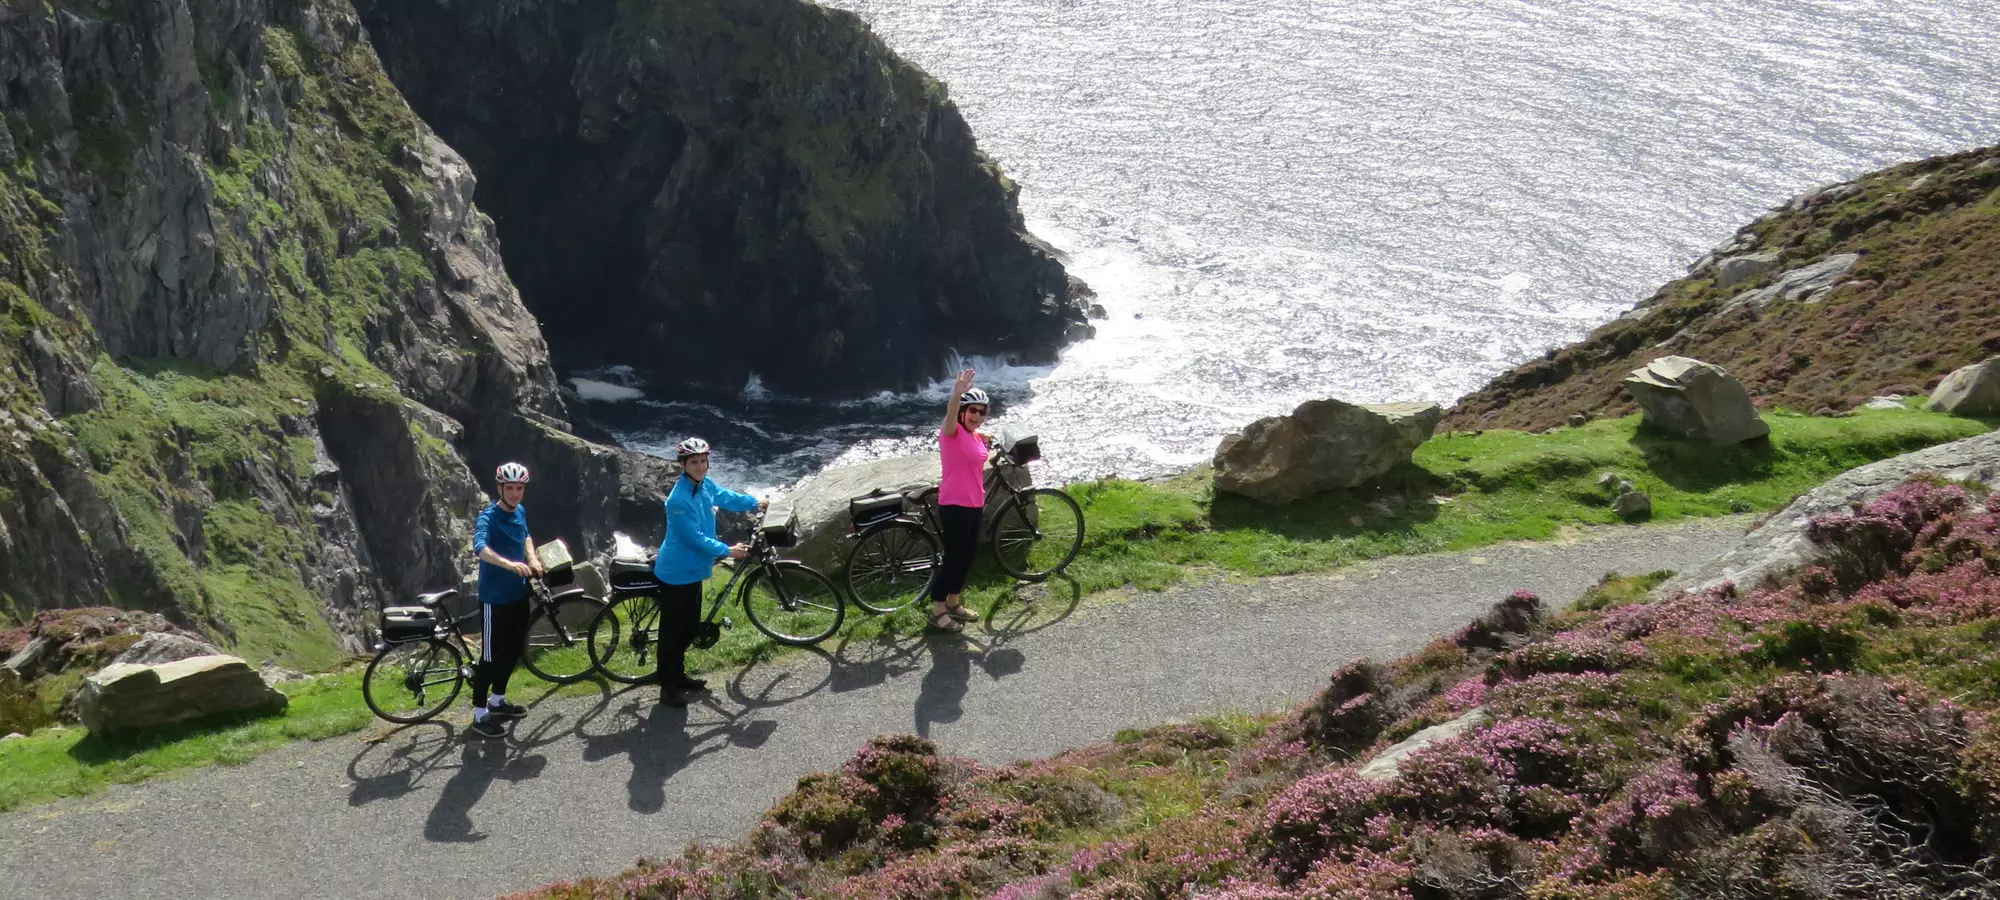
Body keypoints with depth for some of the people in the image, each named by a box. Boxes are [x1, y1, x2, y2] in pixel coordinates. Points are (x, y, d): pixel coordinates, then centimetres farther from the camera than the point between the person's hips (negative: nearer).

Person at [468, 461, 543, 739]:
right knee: (491, 656, -2)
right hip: (495, 599, -8)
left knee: (514, 648, 18)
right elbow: (480, 548, -40)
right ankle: (480, 716, 8)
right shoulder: (488, 517, -21)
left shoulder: (520, 512, 4)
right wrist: (511, 564, -54)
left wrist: (532, 560, 7)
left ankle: (497, 700, 36)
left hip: (518, 594, 8)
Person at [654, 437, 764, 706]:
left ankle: (678, 675, 34)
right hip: (676, 572, -9)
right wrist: (727, 551, -19)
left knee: (690, 626, 19)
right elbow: (695, 538, -25)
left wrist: (755, 504, 23)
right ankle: (668, 685, 10)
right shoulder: (679, 500, -29)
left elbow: (726, 496, 20)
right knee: (673, 630, 0)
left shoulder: (705, 484, -3)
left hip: (693, 568, 9)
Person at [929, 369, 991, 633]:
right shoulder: (952, 433, -18)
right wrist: (957, 394, -58)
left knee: (967, 555, 16)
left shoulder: (976, 437, 7)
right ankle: (937, 611, 8)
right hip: (954, 505, -8)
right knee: (954, 557, -3)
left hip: (973, 504, 8)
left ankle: (953, 603, 32)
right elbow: (950, 414, -40)